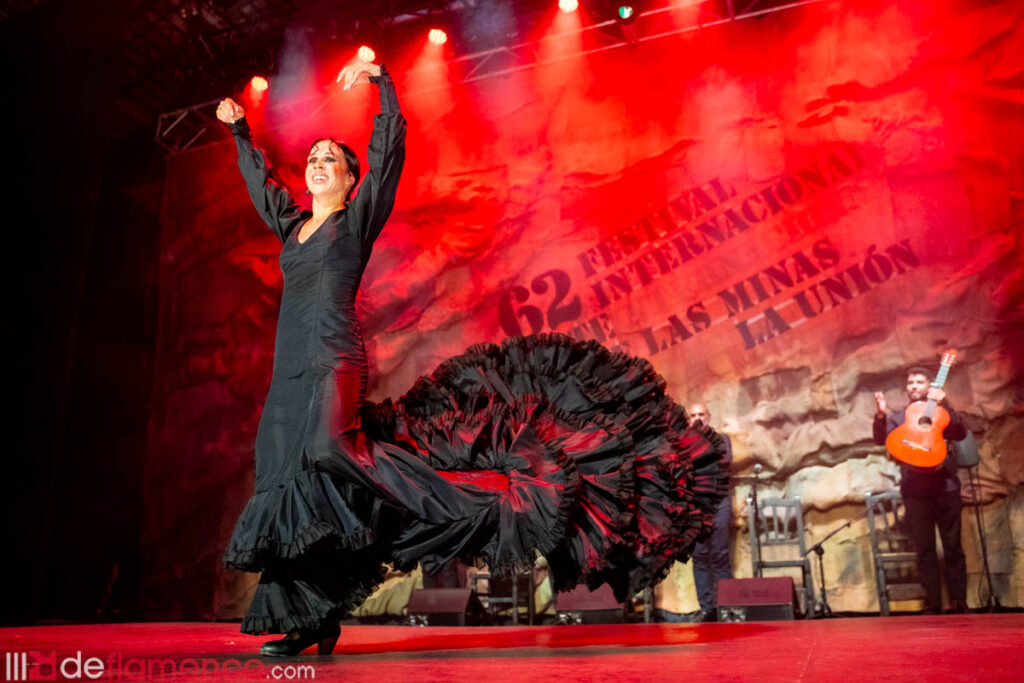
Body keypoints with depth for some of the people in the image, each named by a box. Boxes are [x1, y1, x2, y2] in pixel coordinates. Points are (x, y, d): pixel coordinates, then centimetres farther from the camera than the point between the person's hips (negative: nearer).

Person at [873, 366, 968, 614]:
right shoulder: (898, 417, 13)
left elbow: (961, 434, -7)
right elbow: (881, 440, -4)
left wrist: (944, 404, -18)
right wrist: (881, 415, -22)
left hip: (946, 487, -1)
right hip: (915, 491, 1)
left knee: (953, 547, 2)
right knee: (925, 551, 3)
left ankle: (960, 604, 9)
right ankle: (933, 607, 8)